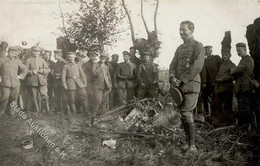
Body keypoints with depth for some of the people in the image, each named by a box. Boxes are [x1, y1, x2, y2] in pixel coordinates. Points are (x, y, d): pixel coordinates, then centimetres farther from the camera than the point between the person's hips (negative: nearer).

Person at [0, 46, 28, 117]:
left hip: (16, 83, 2)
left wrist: (21, 76, 10)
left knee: (14, 99, 3)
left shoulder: (17, 61, 14)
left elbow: (25, 69, 21)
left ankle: (12, 112, 18)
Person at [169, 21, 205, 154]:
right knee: (182, 115, 8)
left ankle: (192, 146, -4)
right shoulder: (179, 48, 20)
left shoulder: (198, 46, -2)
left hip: (191, 84, -7)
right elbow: (173, 64, 14)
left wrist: (182, 80, -17)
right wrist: (172, 77, -7)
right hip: (179, 85, 7)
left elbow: (197, 66, -14)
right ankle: (187, 142, 18)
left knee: (187, 114, -12)